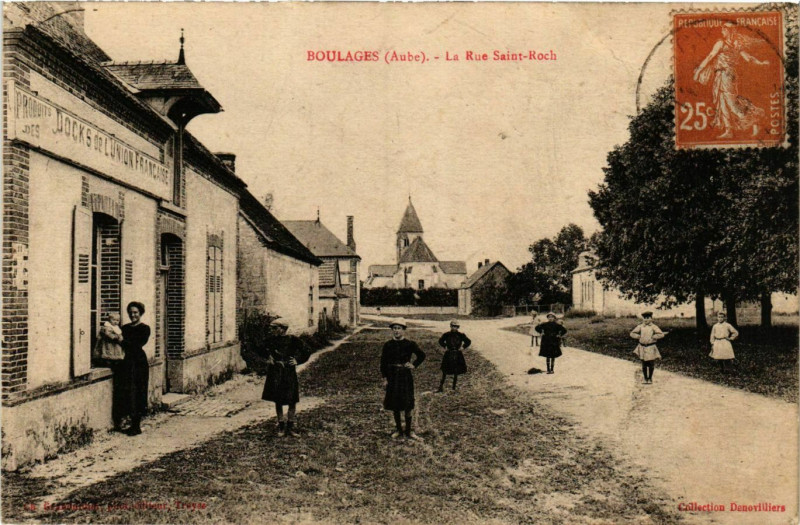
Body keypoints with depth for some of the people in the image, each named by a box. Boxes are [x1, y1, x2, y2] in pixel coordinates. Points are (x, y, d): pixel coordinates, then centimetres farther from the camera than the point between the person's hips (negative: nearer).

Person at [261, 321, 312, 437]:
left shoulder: (292, 340, -6)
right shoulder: (271, 340, 2)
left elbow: (307, 351, 1)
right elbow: (266, 351, 25)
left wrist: (297, 360, -4)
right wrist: (268, 358, 8)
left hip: (289, 373, -2)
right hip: (275, 374, 2)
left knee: (292, 401, 1)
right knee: (277, 401, 7)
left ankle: (290, 427, 13)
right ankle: (281, 427, 19)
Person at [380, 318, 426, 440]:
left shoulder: (409, 344, -4)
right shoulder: (388, 345, 0)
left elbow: (422, 355, 8)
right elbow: (383, 362, 3)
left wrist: (414, 365, -2)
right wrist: (384, 377, -3)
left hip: (405, 376, -2)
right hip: (392, 376, 2)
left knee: (407, 405, 2)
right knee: (394, 405, 8)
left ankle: (408, 431, 13)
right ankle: (398, 430, 22)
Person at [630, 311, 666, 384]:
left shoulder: (653, 327, -8)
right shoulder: (640, 326, 0)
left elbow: (661, 334, -16)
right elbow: (632, 333, 6)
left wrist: (652, 337, -16)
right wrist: (639, 336, -8)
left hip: (651, 348, -2)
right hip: (642, 347, 2)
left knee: (651, 364, 5)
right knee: (644, 364, 7)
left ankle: (650, 378, 22)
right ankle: (645, 379, 20)